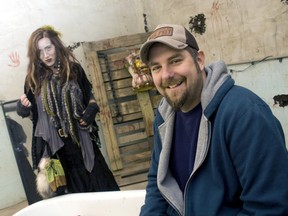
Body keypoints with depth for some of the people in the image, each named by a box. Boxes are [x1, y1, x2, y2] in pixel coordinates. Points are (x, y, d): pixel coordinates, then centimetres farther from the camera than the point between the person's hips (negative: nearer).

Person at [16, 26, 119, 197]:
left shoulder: (74, 69, -2)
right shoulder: (34, 78, -3)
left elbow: (90, 95, 10)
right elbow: (29, 111, 5)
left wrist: (91, 110, -9)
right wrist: (22, 107, -16)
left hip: (82, 137, 0)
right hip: (55, 143, 0)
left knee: (99, 180, 7)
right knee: (77, 189, 10)